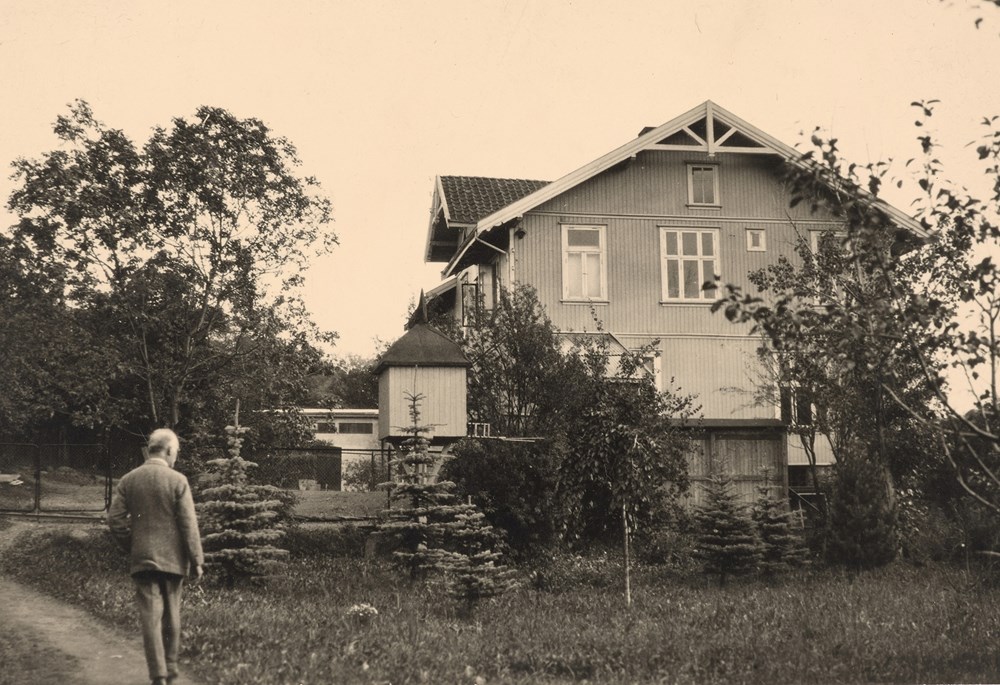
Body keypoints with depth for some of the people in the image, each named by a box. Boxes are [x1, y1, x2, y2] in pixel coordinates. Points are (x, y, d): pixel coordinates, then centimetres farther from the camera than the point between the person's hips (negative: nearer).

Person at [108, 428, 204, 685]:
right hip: (173, 558, -1)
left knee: (151, 616, 0)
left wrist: (131, 546, 12)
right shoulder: (177, 481, -8)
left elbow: (115, 519, 0)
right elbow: (189, 524, -9)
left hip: (142, 558, 1)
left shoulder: (128, 480, 1)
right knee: (171, 617, 13)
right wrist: (196, 560, -3)